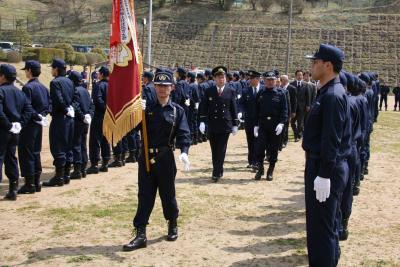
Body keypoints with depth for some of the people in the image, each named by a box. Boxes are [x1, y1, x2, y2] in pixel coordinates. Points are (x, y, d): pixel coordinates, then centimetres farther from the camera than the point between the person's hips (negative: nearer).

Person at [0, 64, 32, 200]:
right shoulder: (20, 92, 10)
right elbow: (28, 110, 6)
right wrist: (20, 124, 2)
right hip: (14, 132, 7)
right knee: (11, 159, 13)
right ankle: (13, 190, 16)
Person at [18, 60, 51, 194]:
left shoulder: (28, 87, -15)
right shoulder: (43, 87, 10)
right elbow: (49, 104, 11)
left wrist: (36, 116, -9)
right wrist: (42, 115, 4)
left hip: (29, 124, -8)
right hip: (39, 124, 8)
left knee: (26, 153, -1)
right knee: (35, 153, 15)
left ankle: (29, 184, 0)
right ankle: (36, 182, 19)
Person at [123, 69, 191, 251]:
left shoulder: (177, 110, 0)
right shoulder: (147, 107, 4)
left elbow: (184, 134, -8)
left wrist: (184, 152, -25)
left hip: (165, 158, -1)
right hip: (146, 156, 1)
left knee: (168, 194, 11)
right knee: (145, 195, 2)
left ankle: (173, 225, 35)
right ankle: (140, 235, 4)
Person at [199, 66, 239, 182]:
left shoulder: (231, 91, 3)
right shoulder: (209, 91, 3)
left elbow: (234, 109, 5)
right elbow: (204, 108, 2)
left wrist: (235, 124, 3)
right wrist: (202, 121, -8)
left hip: (225, 125, -1)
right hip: (212, 125, 1)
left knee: (221, 150, -3)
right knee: (214, 150, 9)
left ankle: (216, 173, 1)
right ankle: (219, 170, 22)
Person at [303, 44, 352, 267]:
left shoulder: (333, 95, -19)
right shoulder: (328, 92, 13)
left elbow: (332, 140, -23)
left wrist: (324, 175, -23)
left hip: (325, 169, -10)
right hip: (323, 166, 10)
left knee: (322, 227, -2)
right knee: (327, 224, 20)